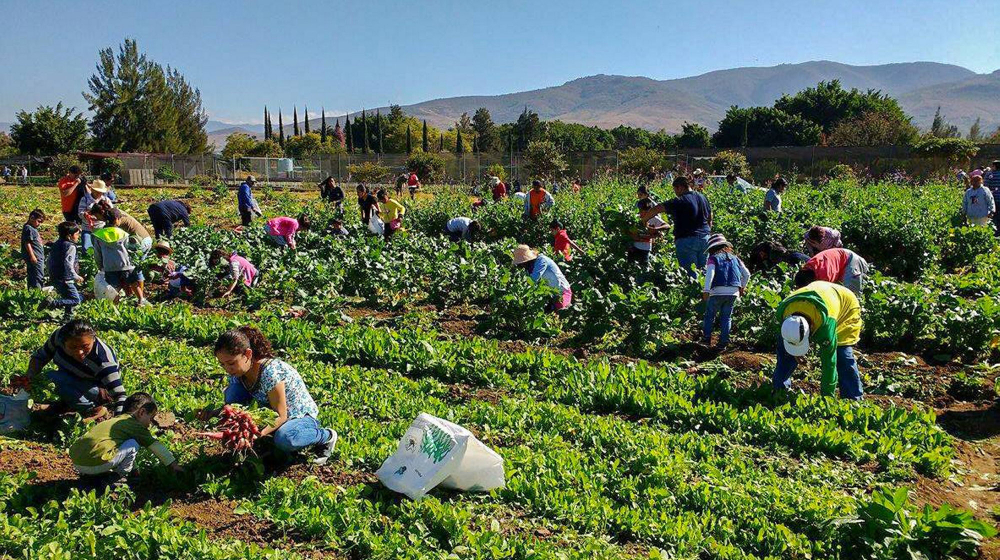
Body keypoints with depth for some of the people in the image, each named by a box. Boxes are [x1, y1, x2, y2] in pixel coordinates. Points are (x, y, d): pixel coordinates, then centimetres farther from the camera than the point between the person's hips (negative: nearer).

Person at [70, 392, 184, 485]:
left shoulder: (113, 421, 29)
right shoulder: (136, 426, 4)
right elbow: (156, 446, 9)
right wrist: (174, 464, 16)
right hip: (96, 463, -8)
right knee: (133, 444, 3)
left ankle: (88, 474, 19)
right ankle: (119, 475, 4)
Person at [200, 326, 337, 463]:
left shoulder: (270, 372, -31)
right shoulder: (236, 373, -9)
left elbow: (281, 416, -28)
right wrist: (214, 413, -17)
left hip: (302, 416, -6)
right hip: (270, 415, 6)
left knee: (284, 439, -41)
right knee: (233, 390, -15)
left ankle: (326, 437, -9)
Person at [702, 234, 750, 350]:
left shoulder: (713, 258, 4)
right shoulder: (735, 258, 18)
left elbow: (710, 273, -12)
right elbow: (747, 274, 15)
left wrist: (706, 290, -17)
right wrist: (742, 287, 30)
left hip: (718, 291, -4)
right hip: (733, 292, 4)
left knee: (710, 315, 12)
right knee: (726, 317, 12)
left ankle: (707, 339, 14)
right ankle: (723, 342, 9)